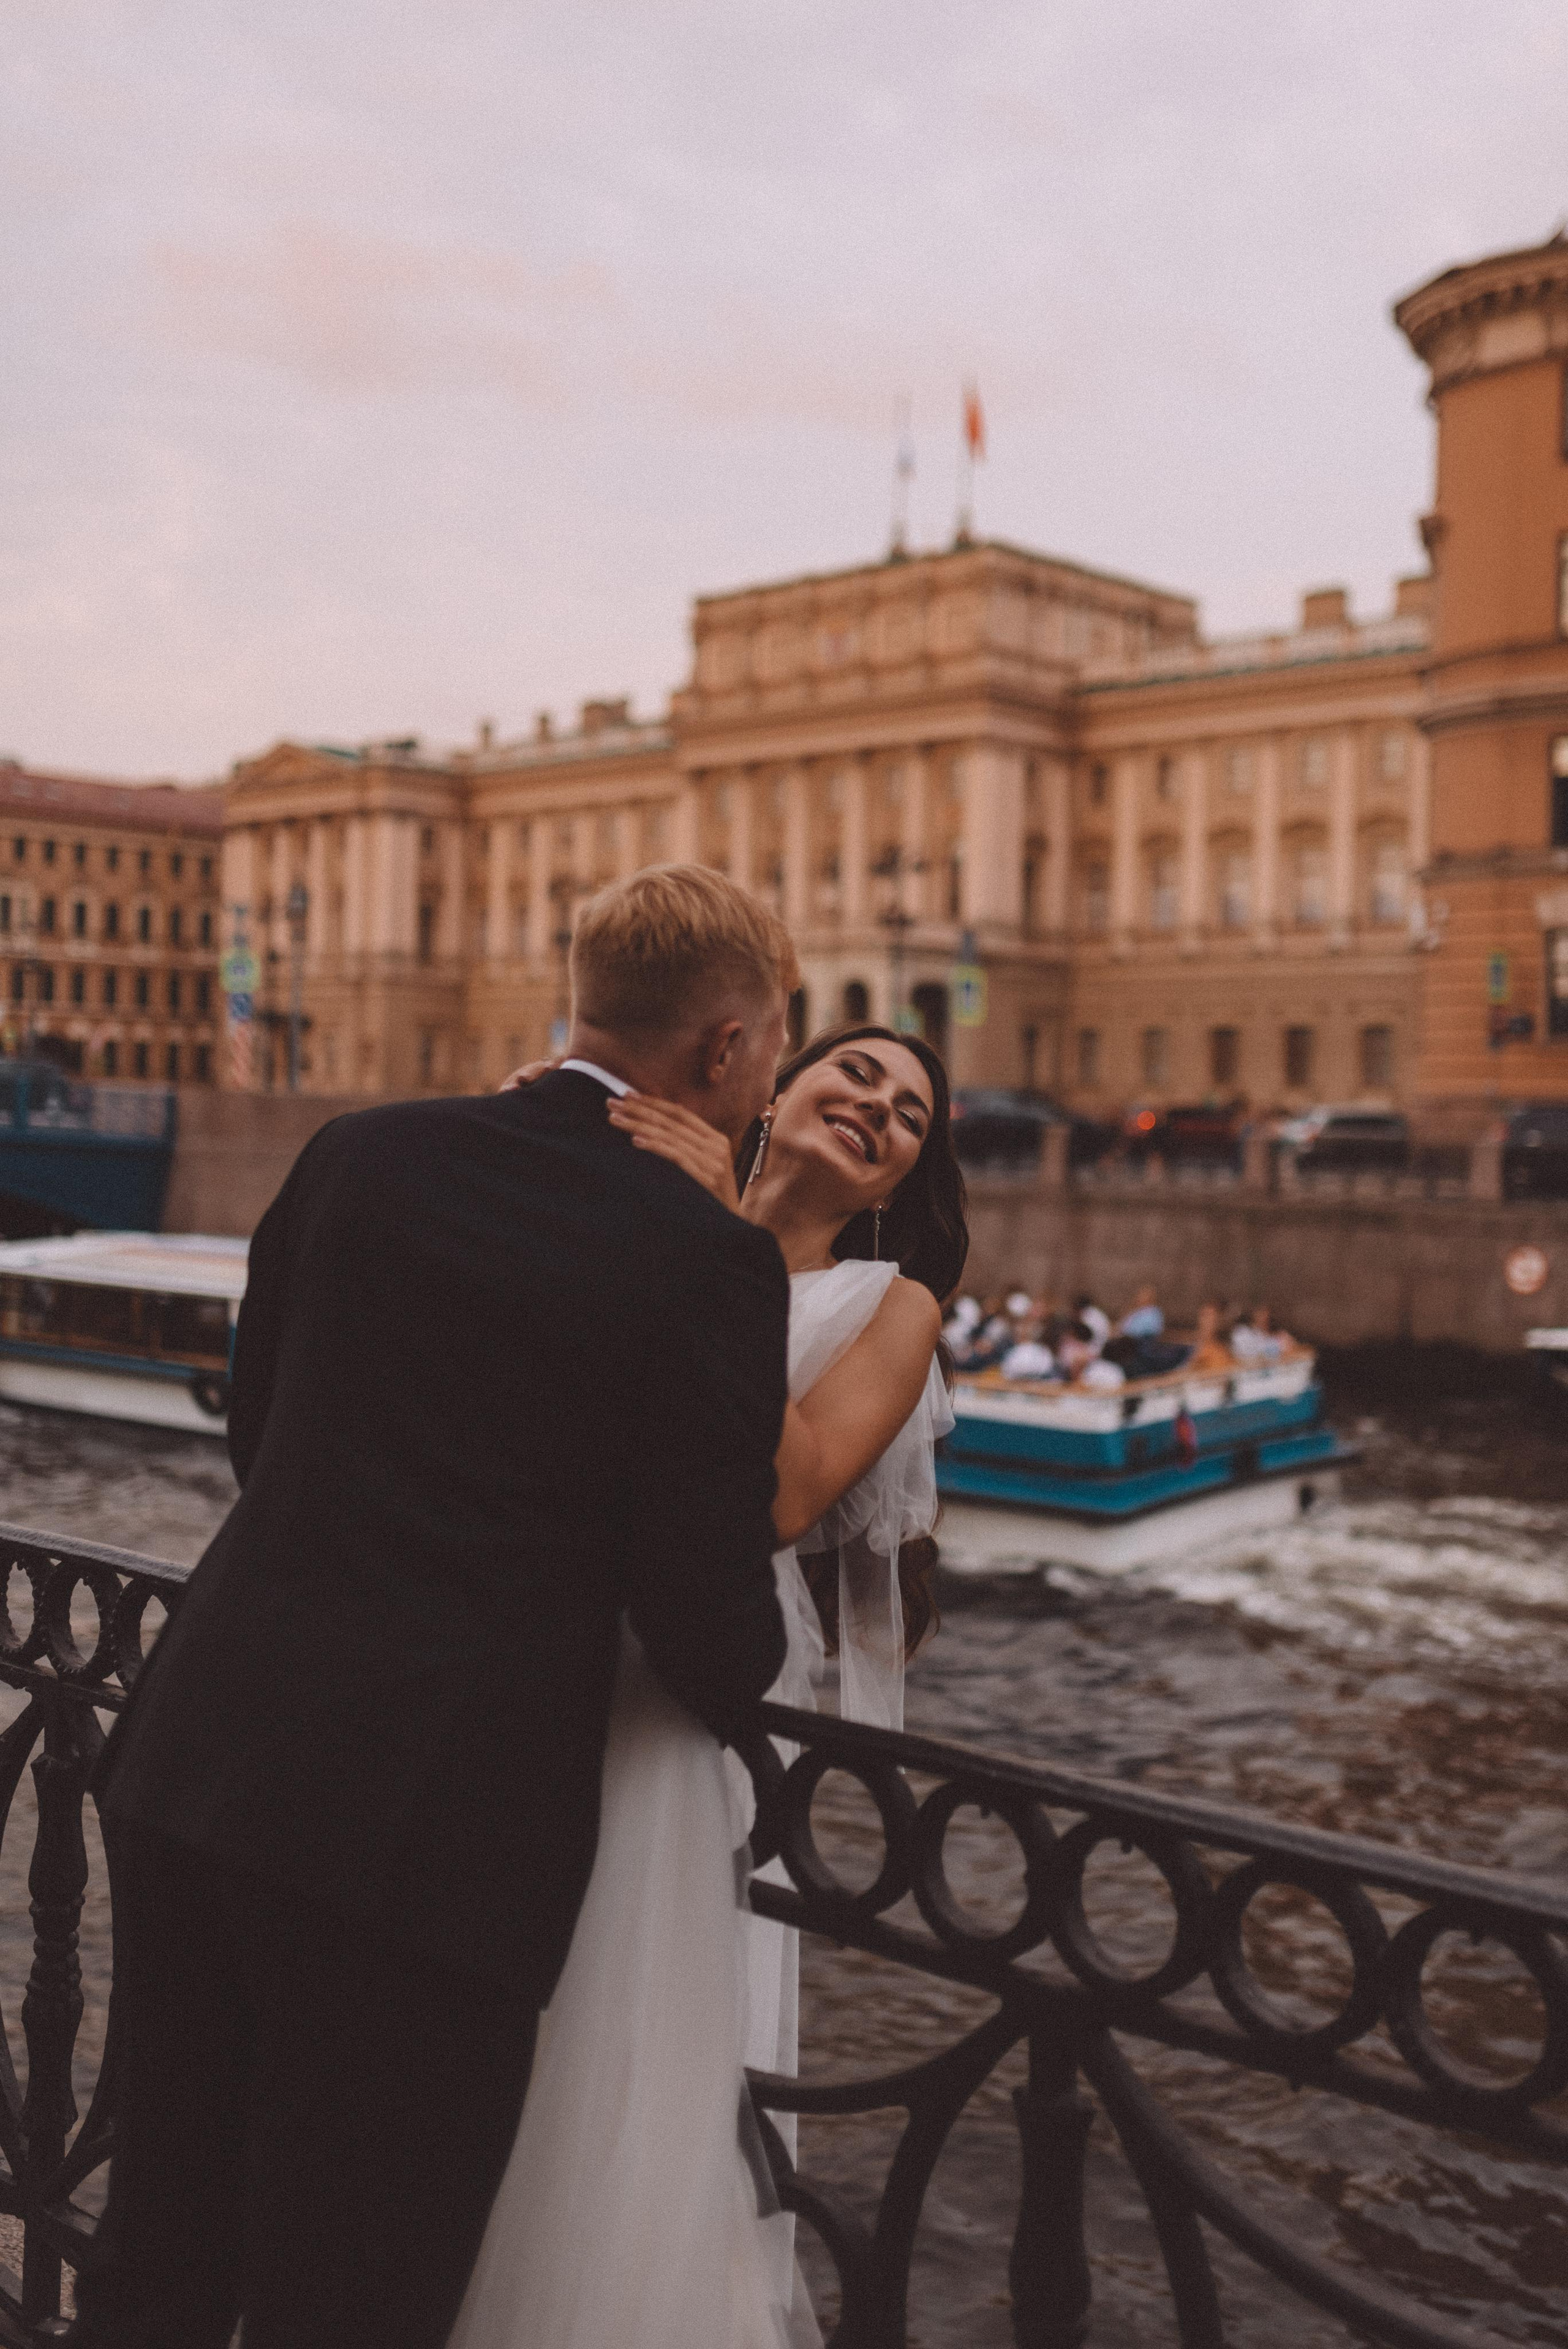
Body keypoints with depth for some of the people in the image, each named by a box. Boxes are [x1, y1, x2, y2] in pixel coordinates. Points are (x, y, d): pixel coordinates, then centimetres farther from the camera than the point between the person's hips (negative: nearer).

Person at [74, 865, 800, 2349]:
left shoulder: (358, 1157, 6)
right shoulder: (712, 1258, -10)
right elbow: (707, 1611, -7)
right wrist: (741, 1683, 16)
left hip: (195, 1771, 5)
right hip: (423, 1835, -5)